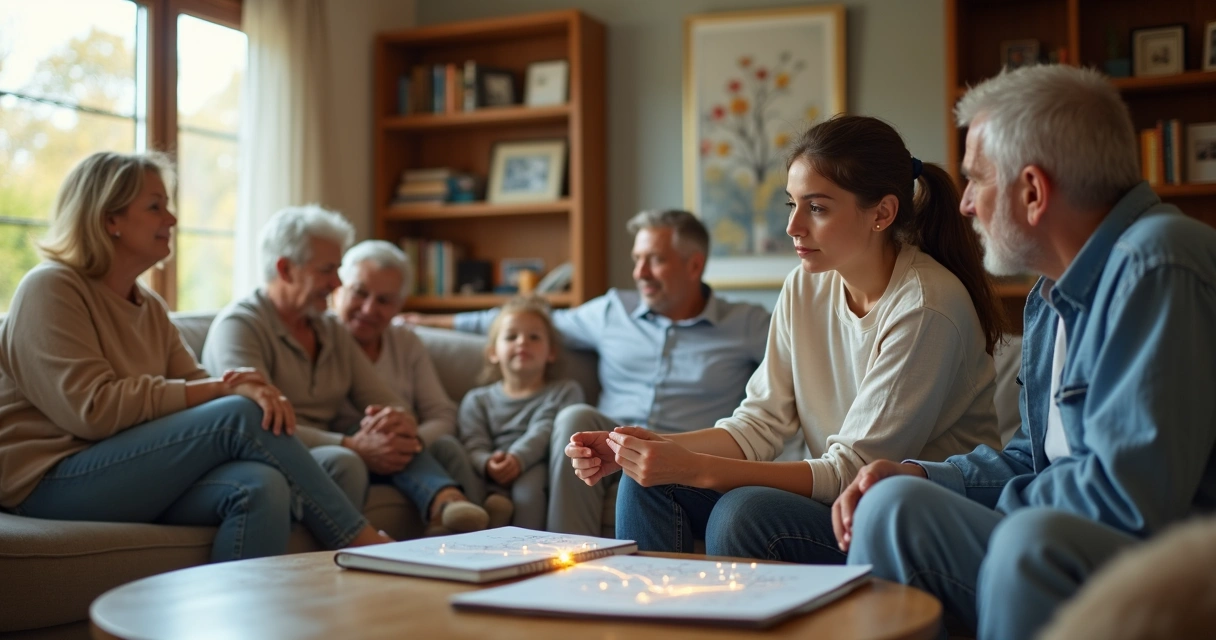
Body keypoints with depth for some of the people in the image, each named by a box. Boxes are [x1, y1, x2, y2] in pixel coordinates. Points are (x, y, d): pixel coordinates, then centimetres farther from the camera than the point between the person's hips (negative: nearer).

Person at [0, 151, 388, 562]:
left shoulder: (151, 308, 17)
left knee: (261, 486, -27)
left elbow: (193, 386, 7)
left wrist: (258, 391, -16)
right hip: (50, 485, -6)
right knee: (239, 416, -23)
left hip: (129, 478, 6)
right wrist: (220, 389, -19)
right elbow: (92, 409, -18)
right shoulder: (50, 289, -6)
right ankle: (364, 545, -14)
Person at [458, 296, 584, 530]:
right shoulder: (477, 399, 25)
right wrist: (488, 464, -20)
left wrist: (517, 458, -22)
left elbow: (544, 432, 0)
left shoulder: (565, 392, 20)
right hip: (493, 481, 2)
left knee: (529, 479, -36)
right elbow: (475, 446, 7)